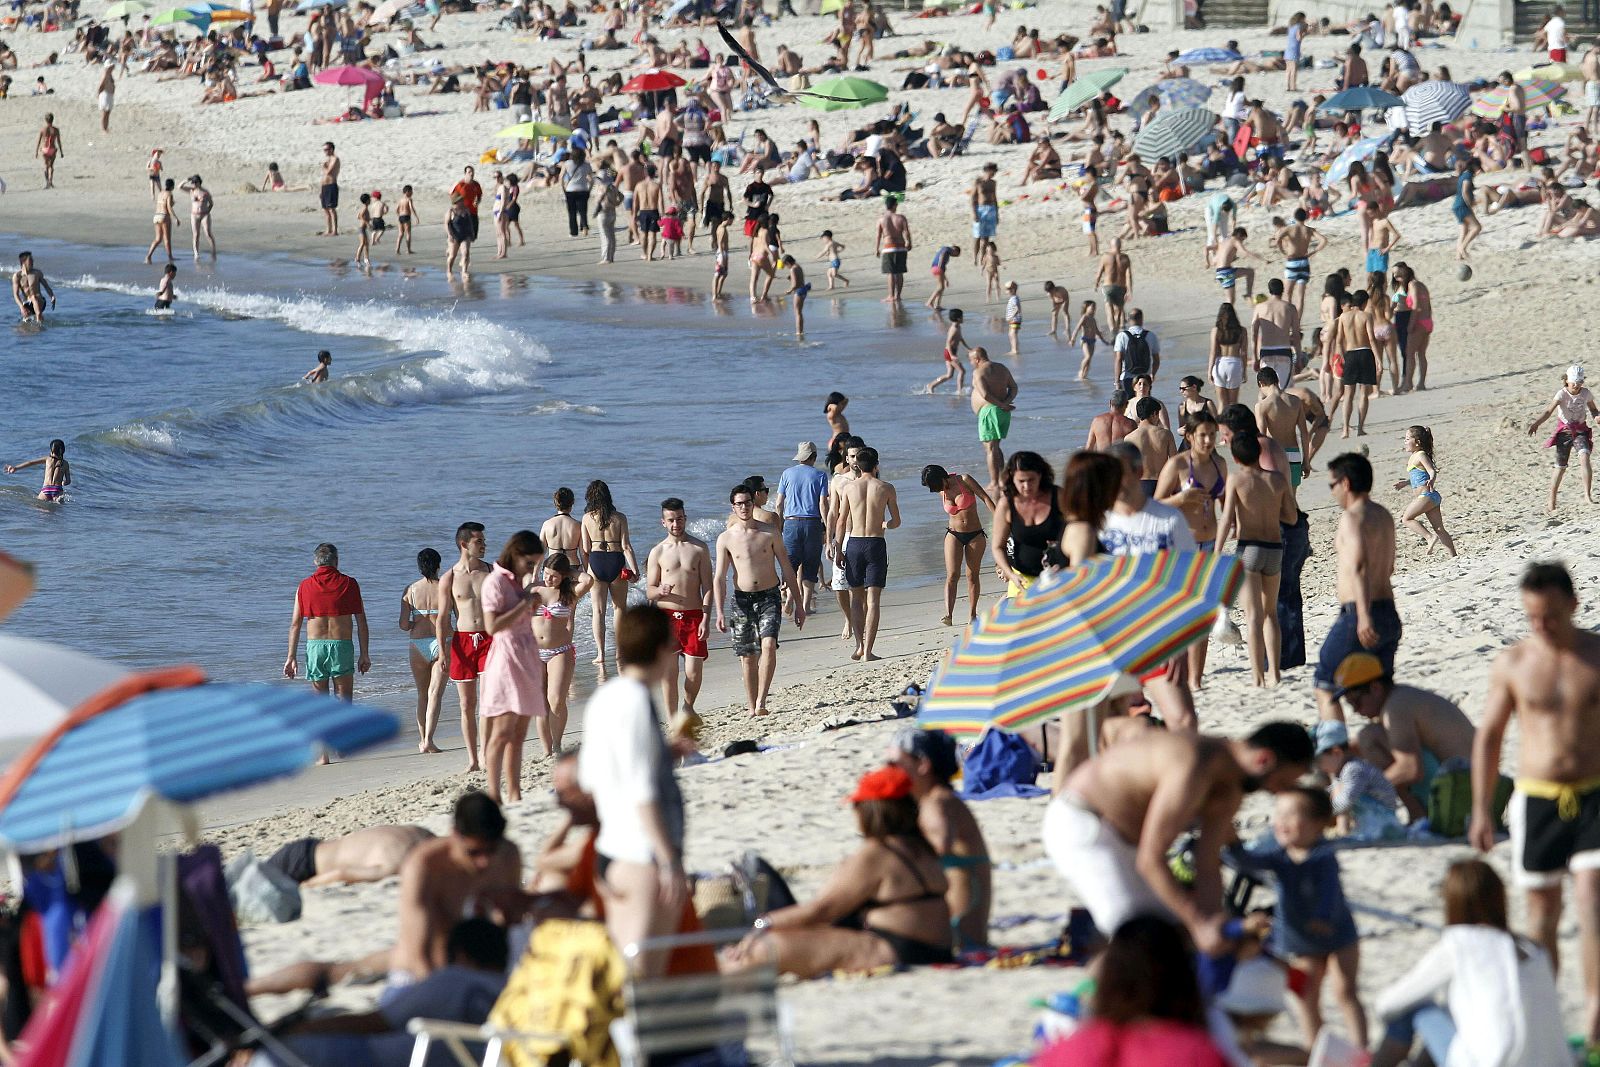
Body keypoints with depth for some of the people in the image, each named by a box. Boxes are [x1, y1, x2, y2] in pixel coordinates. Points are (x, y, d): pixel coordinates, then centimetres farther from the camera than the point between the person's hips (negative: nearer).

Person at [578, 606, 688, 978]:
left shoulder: (603, 698, 11)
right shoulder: (636, 700, -16)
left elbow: (589, 779, 18)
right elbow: (642, 790, -20)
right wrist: (669, 860, -18)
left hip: (611, 849, 9)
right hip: (644, 856, -9)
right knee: (643, 975, -9)